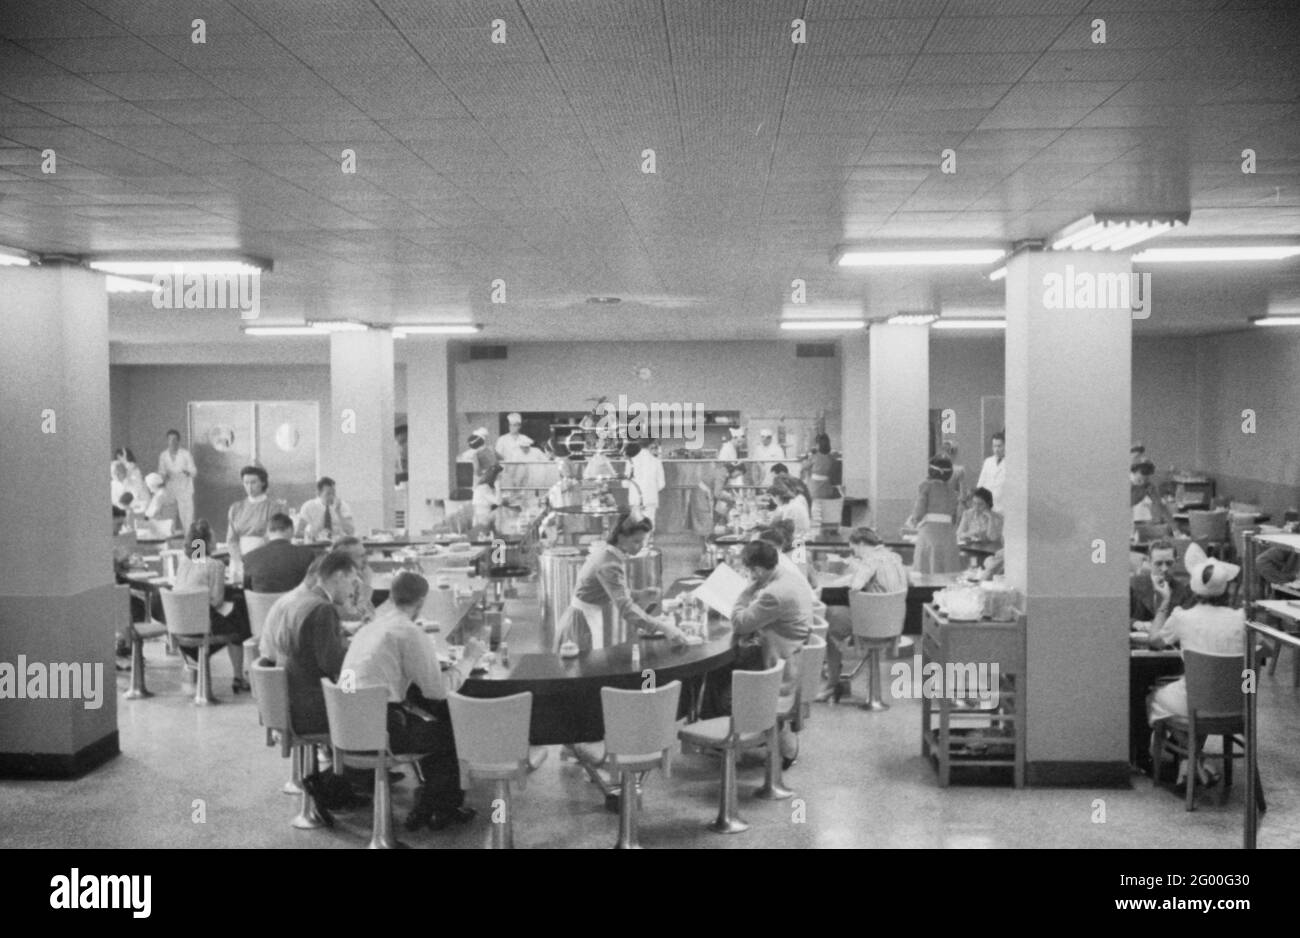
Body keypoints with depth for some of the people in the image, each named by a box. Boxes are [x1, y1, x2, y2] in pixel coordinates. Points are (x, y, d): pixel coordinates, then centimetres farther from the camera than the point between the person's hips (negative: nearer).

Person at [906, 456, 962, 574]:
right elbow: (956, 518, 10)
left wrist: (913, 520, 13)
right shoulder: (952, 493, 13)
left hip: (929, 530, -4)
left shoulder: (926, 486, 1)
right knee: (948, 573, 3)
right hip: (948, 532, 4)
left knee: (926, 571, -3)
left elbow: (919, 511, -5)